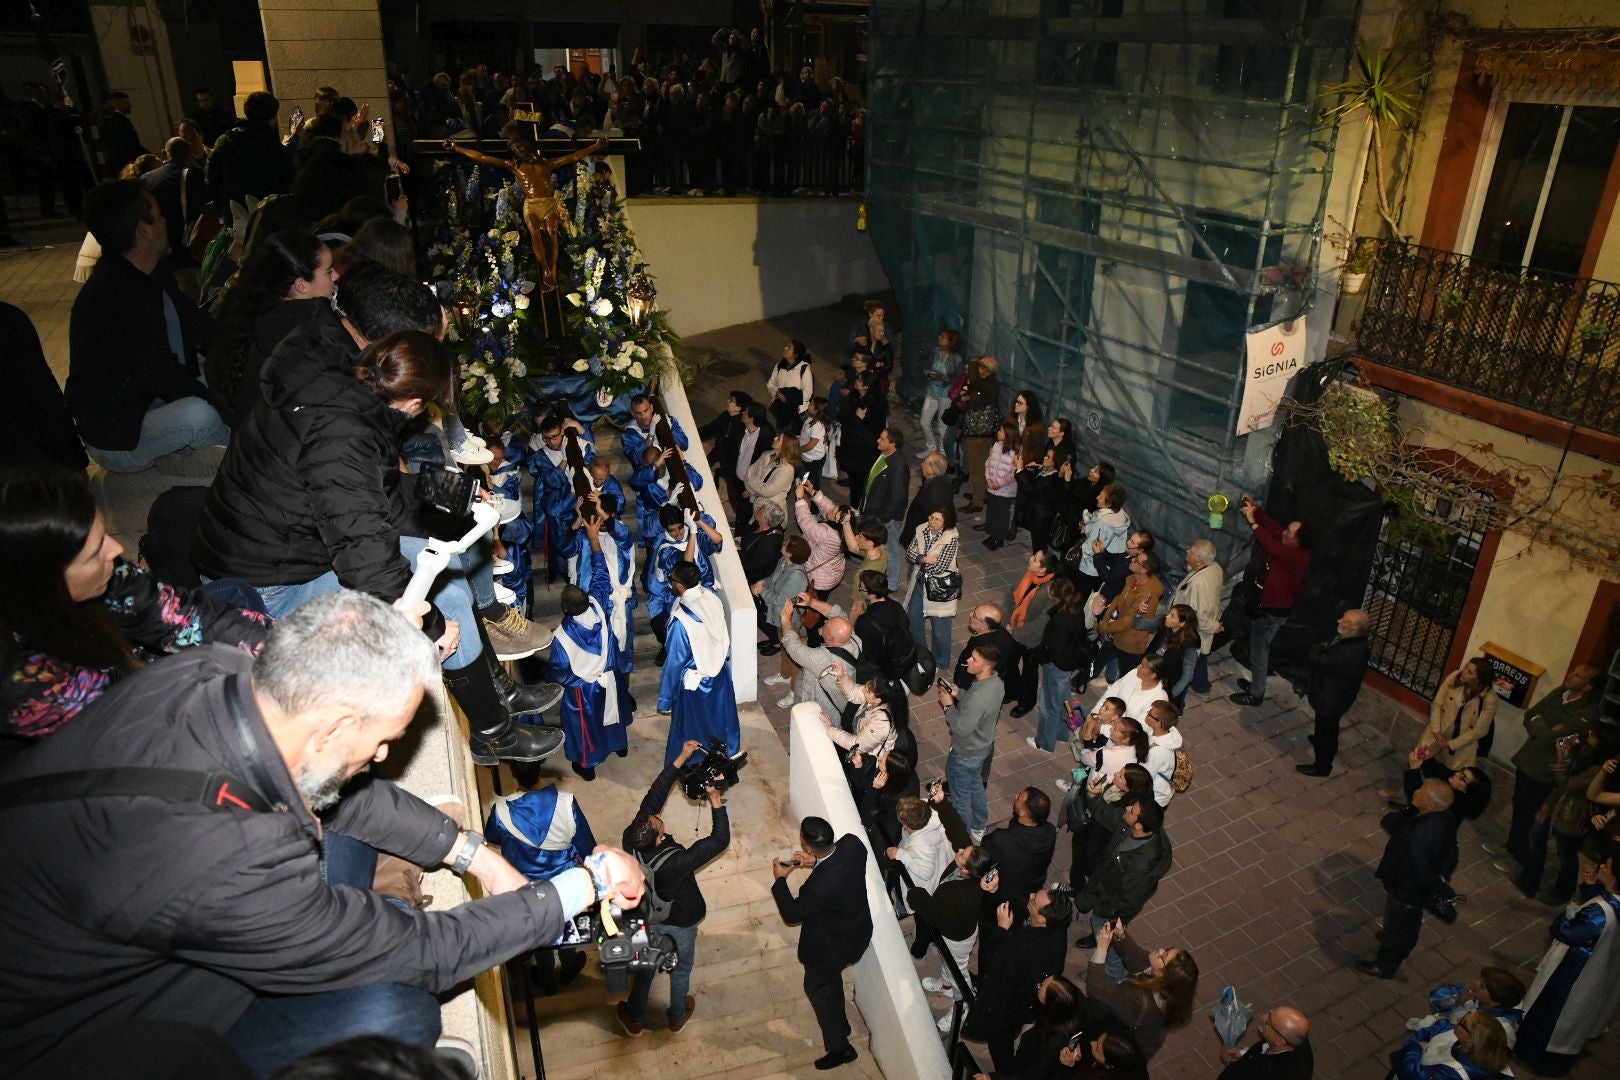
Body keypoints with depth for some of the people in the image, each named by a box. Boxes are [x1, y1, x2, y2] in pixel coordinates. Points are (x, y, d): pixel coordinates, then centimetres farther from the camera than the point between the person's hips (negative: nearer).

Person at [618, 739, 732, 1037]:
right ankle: (677, 1016, 51)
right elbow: (720, 840, -36)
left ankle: (634, 1018, 50)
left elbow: (653, 797, -25)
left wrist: (681, 759, -24)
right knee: (681, 970, 26)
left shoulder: (631, 839, -32)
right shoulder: (676, 862, -43)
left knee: (644, 968, 29)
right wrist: (716, 800, -33)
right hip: (679, 924, -3)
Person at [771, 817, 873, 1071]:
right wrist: (815, 863, -11)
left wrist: (780, 879, -10)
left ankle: (839, 1048, 42)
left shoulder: (819, 887, -43)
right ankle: (840, 1023, 58)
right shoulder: (852, 843, -26)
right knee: (831, 979, 34)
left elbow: (791, 914, -22)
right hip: (858, 930, 7)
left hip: (833, 946, -7)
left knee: (817, 988, 22)